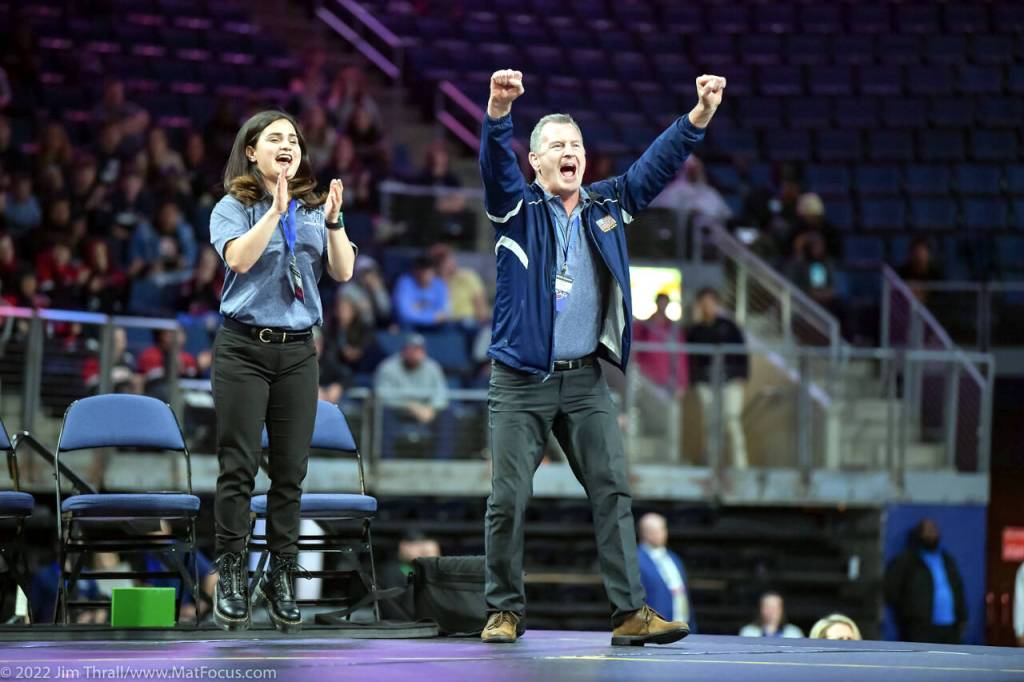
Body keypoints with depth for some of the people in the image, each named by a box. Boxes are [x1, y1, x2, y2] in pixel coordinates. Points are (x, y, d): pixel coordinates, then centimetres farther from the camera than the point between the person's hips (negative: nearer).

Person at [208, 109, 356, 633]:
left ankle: (281, 577, 10)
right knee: (239, 466, -4)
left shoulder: (315, 210, 9)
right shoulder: (234, 207, 1)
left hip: (298, 350, 3)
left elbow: (343, 272, 2)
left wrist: (334, 221, -13)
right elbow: (239, 258, -16)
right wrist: (276, 211, -22)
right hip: (244, 347, -3)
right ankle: (231, 578, 1)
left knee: (291, 469, 3)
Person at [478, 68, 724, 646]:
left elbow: (659, 163, 6)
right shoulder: (518, 207, 0)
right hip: (521, 381, -3)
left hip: (586, 381, 3)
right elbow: (495, 164, -18)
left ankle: (631, 612, -5)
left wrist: (701, 115, -9)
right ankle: (506, 611, 10)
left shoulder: (608, 205, 12)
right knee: (509, 499, -2)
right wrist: (499, 111, -38)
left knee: (614, 492, -4)